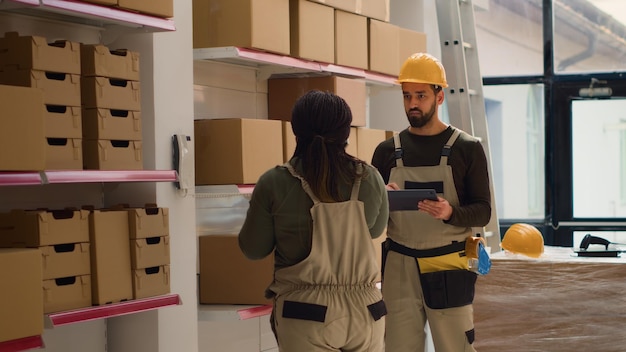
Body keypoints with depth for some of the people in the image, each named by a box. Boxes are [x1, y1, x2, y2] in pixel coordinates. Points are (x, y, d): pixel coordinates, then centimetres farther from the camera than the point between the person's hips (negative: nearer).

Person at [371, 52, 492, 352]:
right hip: (399, 270, 2)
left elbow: (483, 212, -1)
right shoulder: (387, 151, 9)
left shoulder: (467, 148, 1)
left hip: (448, 270, -2)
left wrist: (451, 213, -21)